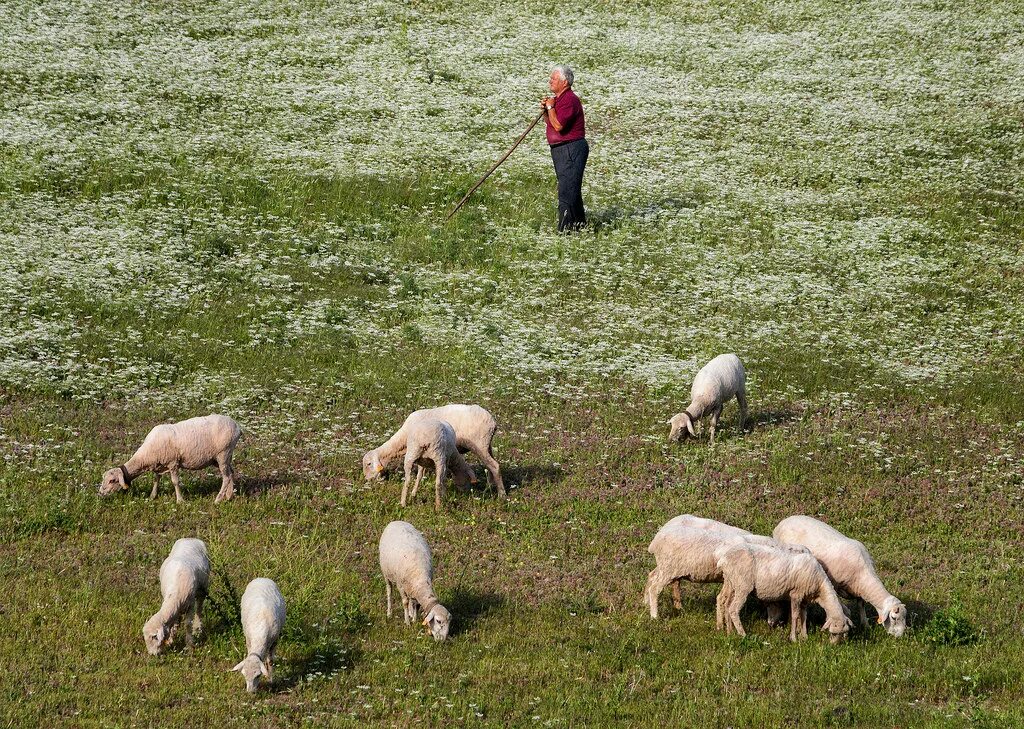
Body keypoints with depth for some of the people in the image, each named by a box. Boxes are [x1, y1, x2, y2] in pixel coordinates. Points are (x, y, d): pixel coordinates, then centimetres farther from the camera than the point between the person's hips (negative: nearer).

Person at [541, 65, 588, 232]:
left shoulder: (569, 99, -18)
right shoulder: (558, 98, 15)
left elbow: (558, 125, -25)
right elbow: (550, 123, 20)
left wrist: (550, 107, -13)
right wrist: (545, 110, 3)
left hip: (571, 149, -11)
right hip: (560, 149, 11)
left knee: (567, 191, -11)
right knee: (571, 189, 18)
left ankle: (565, 230, -11)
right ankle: (580, 224, 28)